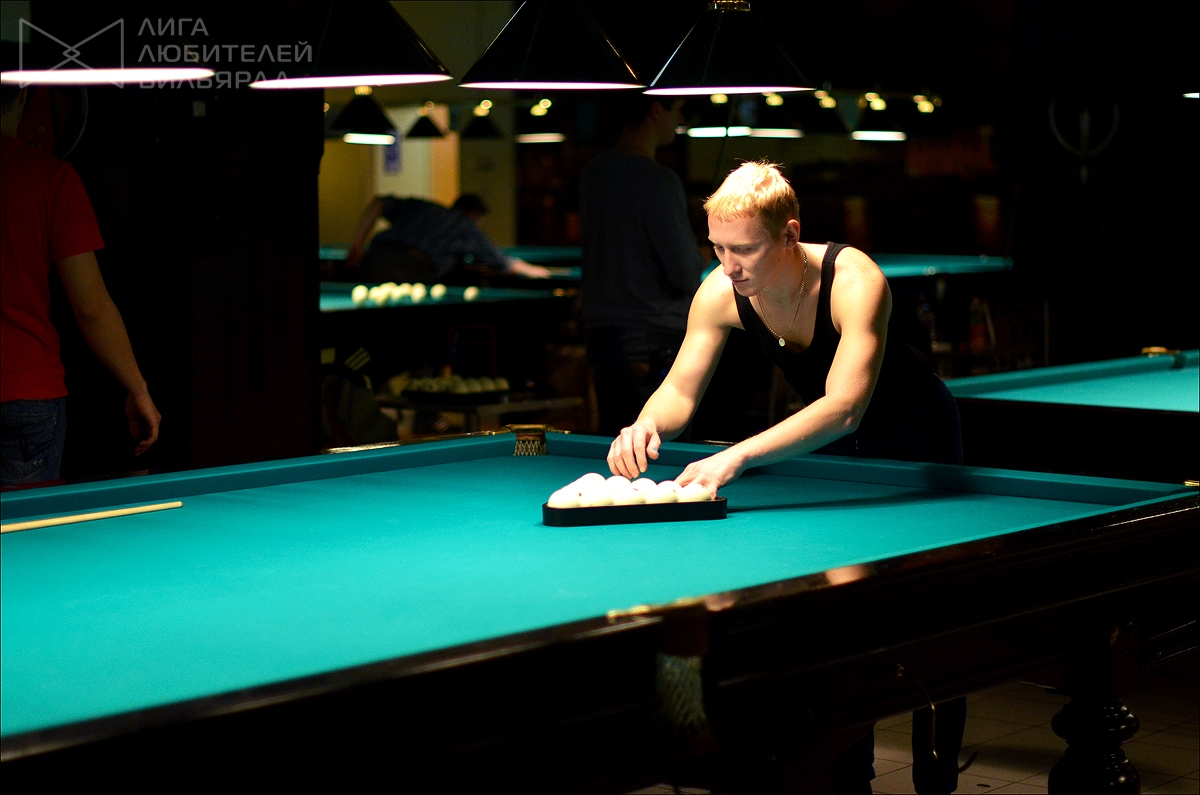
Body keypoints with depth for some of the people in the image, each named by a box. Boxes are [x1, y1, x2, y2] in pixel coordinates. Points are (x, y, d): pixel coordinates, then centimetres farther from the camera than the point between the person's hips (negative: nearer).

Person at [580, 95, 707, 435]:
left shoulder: (594, 171, 9)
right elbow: (686, 277, -17)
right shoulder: (659, 182, -17)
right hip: (654, 340, -8)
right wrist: (699, 258, 6)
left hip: (599, 331, 8)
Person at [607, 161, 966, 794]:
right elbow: (681, 389, -17)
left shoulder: (855, 282, -38)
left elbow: (844, 408, -48)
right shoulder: (720, 294, -21)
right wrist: (648, 423, -42)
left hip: (915, 442, -5)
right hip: (827, 442, 5)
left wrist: (738, 456, -59)